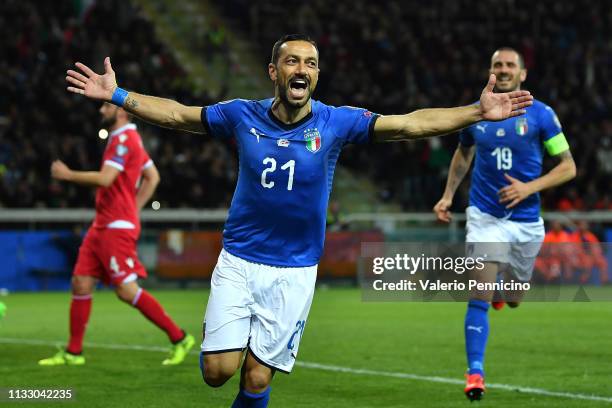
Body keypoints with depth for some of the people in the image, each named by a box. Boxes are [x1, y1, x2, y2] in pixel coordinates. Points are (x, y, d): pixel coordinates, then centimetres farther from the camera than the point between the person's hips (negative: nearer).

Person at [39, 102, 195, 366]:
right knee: (81, 284, 6)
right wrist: (134, 209, 18)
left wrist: (68, 175, -12)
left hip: (117, 228, -10)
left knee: (127, 290, -11)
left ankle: (179, 339, -3)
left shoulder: (123, 140, -14)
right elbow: (153, 178, 24)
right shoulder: (127, 139, 17)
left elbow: (105, 178, -24)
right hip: (102, 226, 10)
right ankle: (73, 352, 10)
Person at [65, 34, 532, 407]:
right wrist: (118, 95, 0)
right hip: (238, 261, 1)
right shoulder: (243, 115, -4)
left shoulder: (335, 122, -7)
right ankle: (217, 337, 30)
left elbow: (411, 124, -12)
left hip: (293, 271, -1)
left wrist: (477, 113, -21)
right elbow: (178, 114, 6)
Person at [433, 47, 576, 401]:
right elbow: (463, 154, 22)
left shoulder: (541, 114, -6)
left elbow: (568, 166, -4)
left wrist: (529, 188, -17)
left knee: (514, 300, 15)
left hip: (526, 219, 0)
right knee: (480, 298, -14)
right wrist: (448, 195, 14)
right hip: (485, 216, 0)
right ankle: (475, 373, -9)